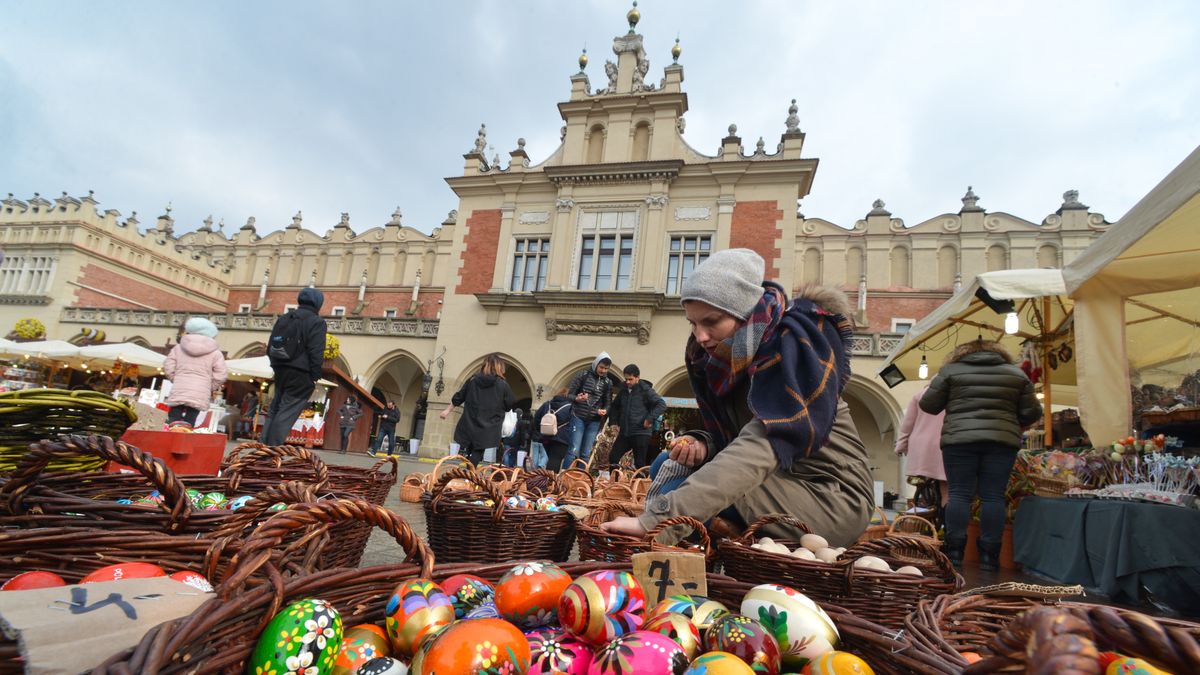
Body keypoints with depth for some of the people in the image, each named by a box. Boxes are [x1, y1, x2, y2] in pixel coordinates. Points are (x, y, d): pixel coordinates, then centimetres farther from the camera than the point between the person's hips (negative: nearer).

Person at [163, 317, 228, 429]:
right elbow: (220, 375, -1)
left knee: (173, 424, 7)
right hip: (199, 394, -2)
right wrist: (213, 389, 16)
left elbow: (168, 368, 7)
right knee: (188, 426, -1)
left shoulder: (178, 348, 12)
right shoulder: (215, 352, 4)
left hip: (178, 392, 2)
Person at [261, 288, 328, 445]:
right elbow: (316, 352, -16)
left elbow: (270, 347, 16)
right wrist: (316, 376, -11)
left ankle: (265, 445, 17)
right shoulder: (317, 322, -8)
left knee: (274, 409, 16)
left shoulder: (283, 319, 15)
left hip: (281, 370, 7)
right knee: (286, 412, -5)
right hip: (301, 374, -7)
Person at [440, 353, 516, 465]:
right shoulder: (503, 385, -7)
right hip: (487, 429, -3)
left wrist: (448, 410, 23)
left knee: (469, 453, 15)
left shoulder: (472, 380, 2)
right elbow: (511, 405, 1)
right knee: (477, 454, 1)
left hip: (469, 425, 3)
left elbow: (458, 398, 11)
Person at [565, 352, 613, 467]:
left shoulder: (608, 382, 9)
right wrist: (577, 398, -23)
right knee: (574, 451, -9)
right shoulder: (582, 375, -1)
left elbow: (607, 402, 14)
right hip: (578, 417, -3)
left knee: (586, 454, 4)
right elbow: (569, 393, -1)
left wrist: (605, 410, -8)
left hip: (594, 421, 3)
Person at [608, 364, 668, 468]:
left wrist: (650, 419, -18)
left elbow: (662, 405, -15)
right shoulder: (623, 390, 10)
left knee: (640, 464, 0)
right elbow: (615, 406, 26)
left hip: (640, 433, -6)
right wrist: (613, 422, 14)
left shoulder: (646, 390, -8)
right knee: (613, 458, 5)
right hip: (624, 433, 6)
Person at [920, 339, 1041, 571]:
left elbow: (928, 405, 6)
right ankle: (989, 556, 5)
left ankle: (955, 552, 1)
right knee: (993, 496, 4)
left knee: (960, 494, 2)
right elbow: (1032, 413, 10)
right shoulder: (1016, 373, 12)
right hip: (1002, 441, 2)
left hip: (960, 440, -1)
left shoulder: (951, 370, 6)